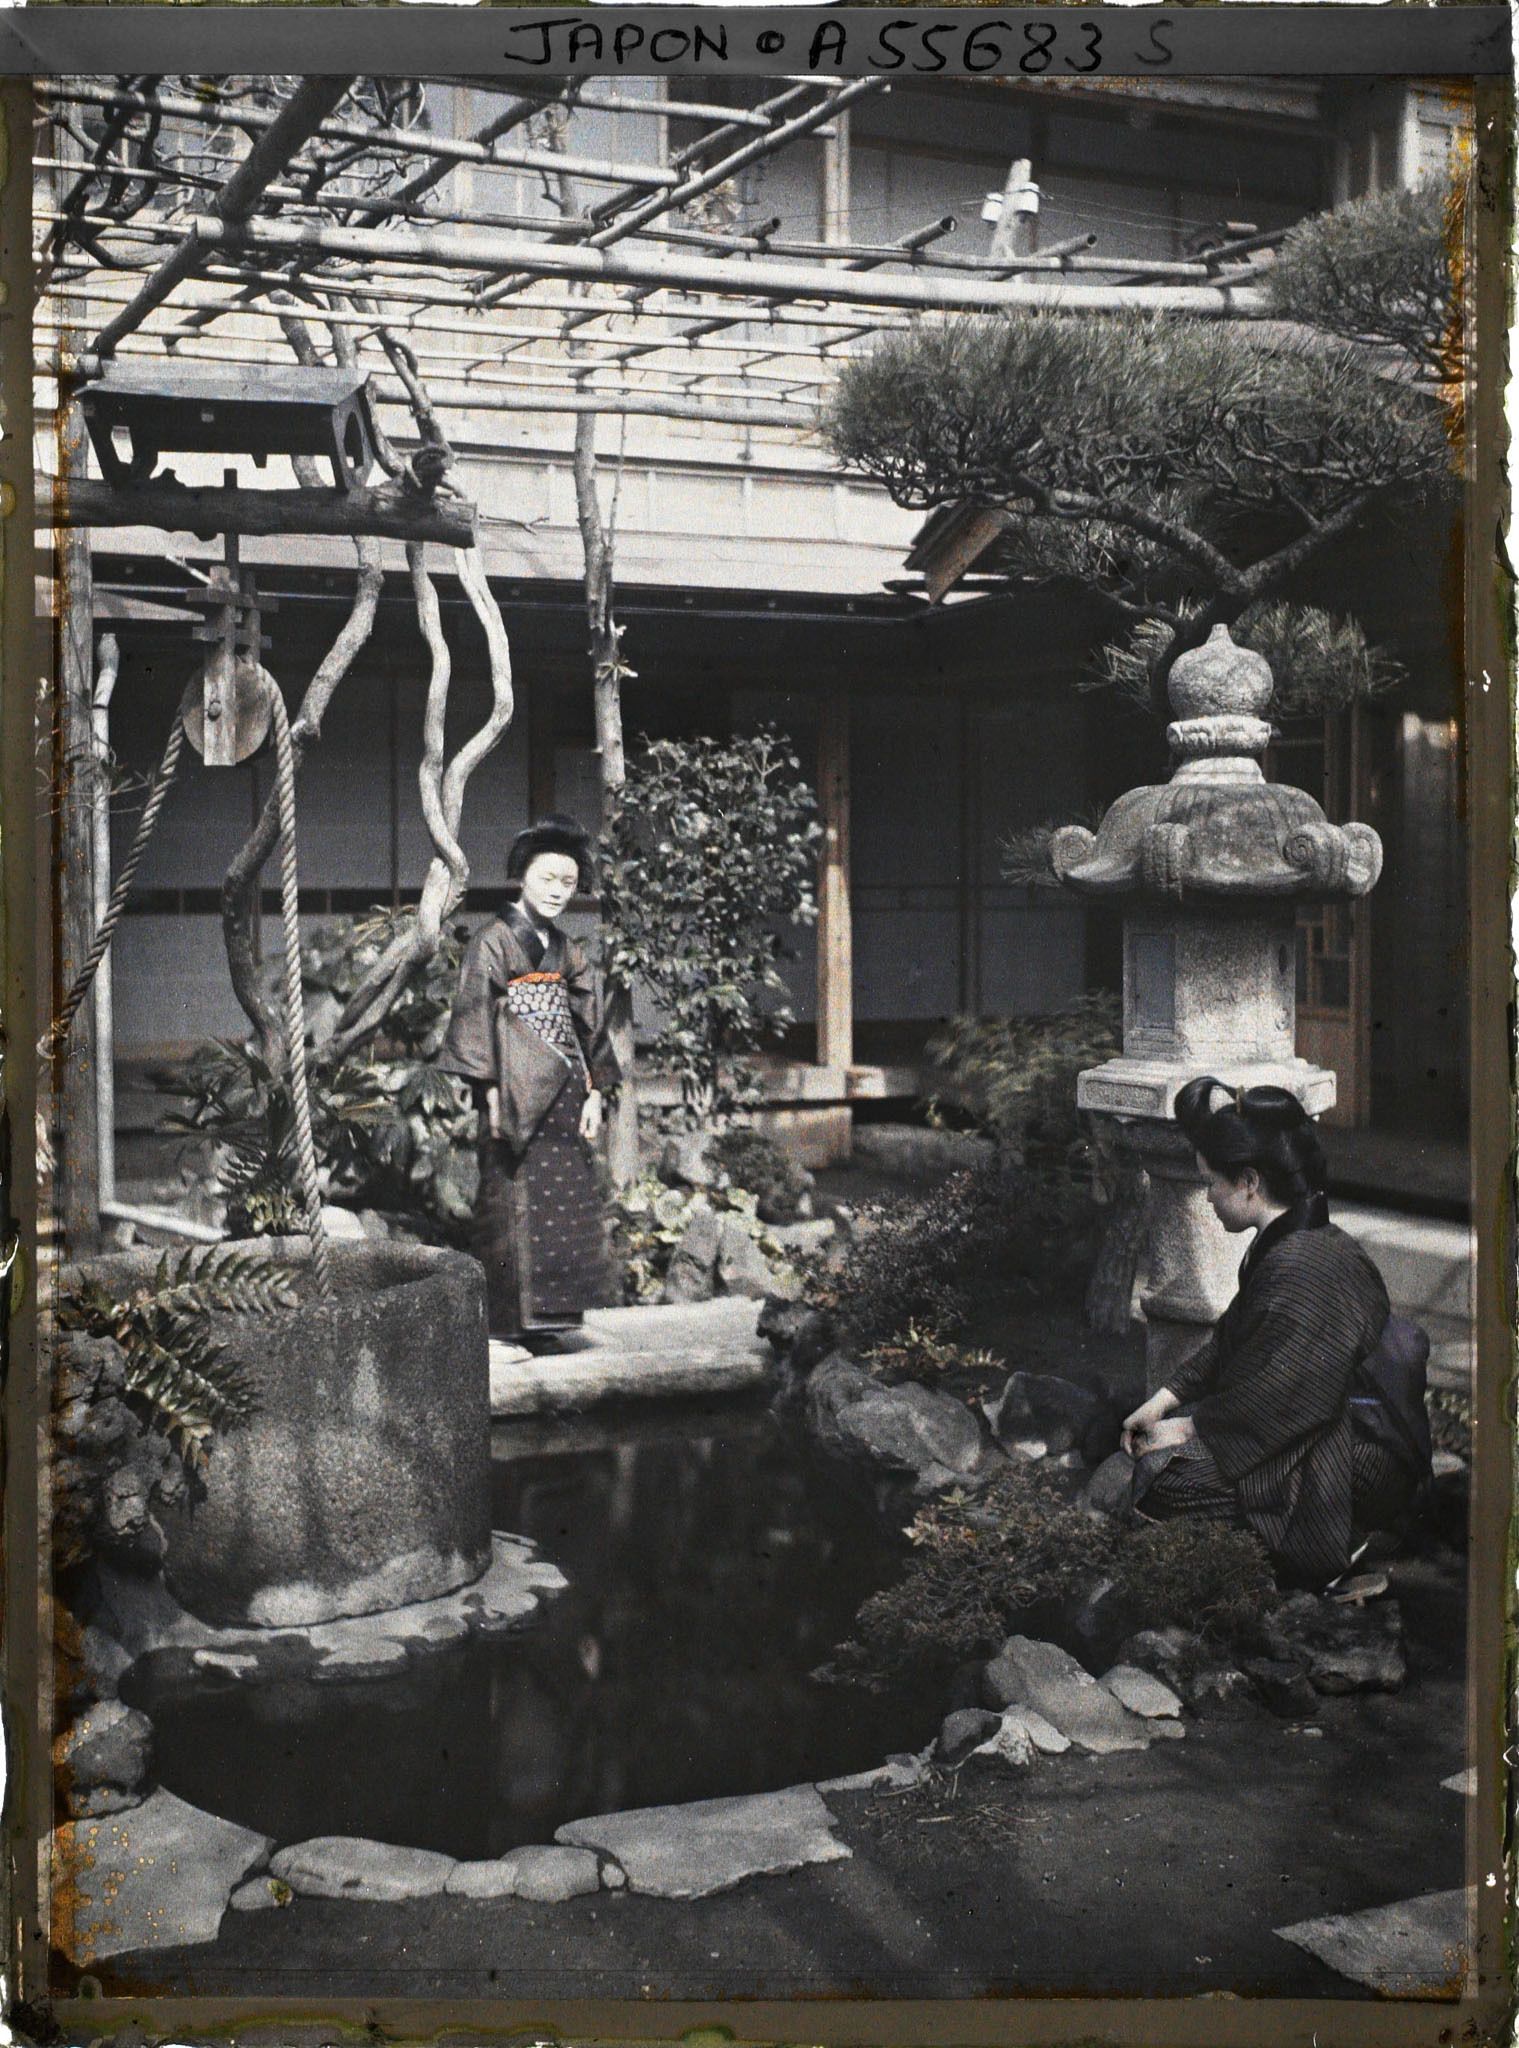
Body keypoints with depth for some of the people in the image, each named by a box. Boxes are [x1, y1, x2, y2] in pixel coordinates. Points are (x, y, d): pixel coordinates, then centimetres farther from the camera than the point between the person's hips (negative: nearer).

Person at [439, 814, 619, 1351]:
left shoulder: (567, 952, 16)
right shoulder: (493, 941, -3)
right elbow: (476, 1019, -9)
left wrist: (593, 1092, 8)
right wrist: (492, 1093, -16)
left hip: (564, 1097, 7)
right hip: (517, 1096, -6)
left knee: (567, 1203, 4)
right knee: (519, 1201, -7)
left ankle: (547, 1315, 10)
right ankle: (520, 1318, -3)